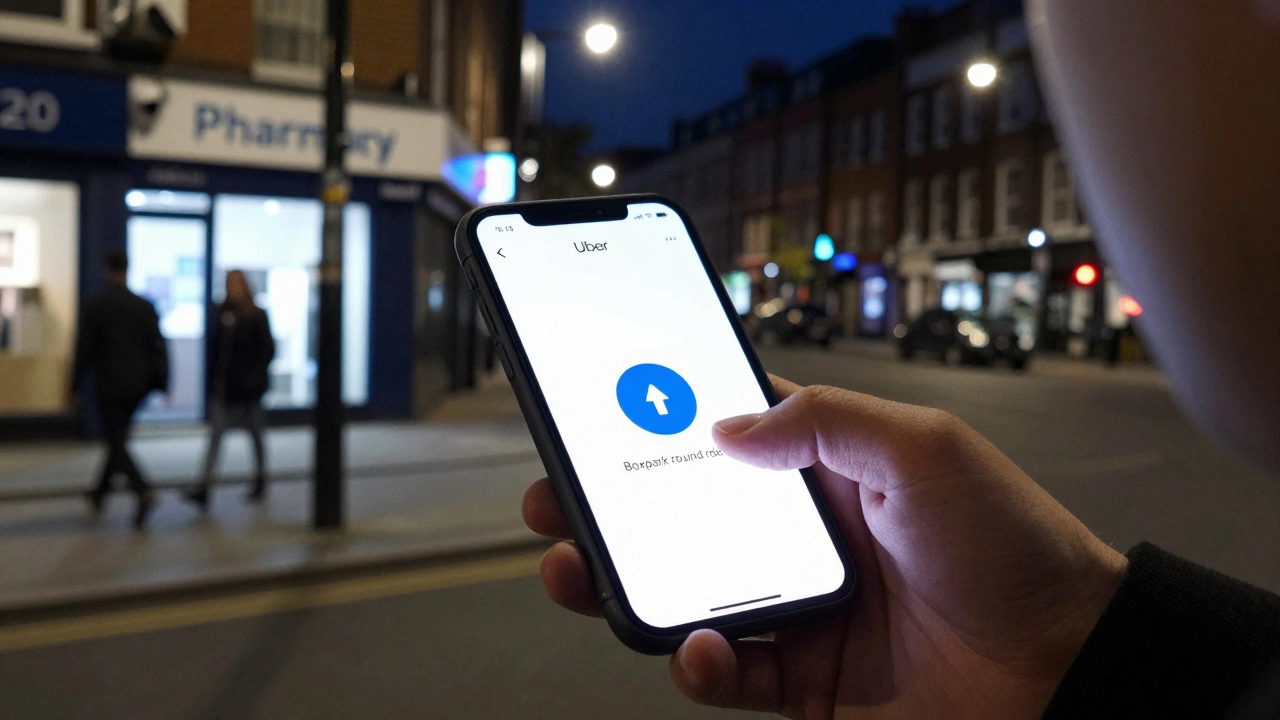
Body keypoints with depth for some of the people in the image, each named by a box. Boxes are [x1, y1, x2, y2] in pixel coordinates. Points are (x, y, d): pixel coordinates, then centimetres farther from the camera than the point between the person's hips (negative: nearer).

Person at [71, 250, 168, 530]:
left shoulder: (95, 305, -8)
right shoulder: (144, 306, 1)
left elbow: (84, 349, -7)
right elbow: (158, 347, -1)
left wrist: (75, 387, -1)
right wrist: (162, 383, 3)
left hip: (109, 385, -4)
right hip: (139, 385, 4)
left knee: (116, 442, -2)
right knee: (118, 438, 19)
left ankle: (143, 490, -22)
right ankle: (100, 492, 32)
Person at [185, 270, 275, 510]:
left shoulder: (256, 316, -5)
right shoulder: (222, 313, 7)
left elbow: (268, 350, -7)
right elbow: (214, 348, 11)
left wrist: (255, 376, -14)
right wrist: (213, 377, 5)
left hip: (248, 388, -3)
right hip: (223, 387, 4)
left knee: (255, 434, 11)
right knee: (216, 433, -5)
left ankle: (260, 481, 27)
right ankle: (204, 488, -9)